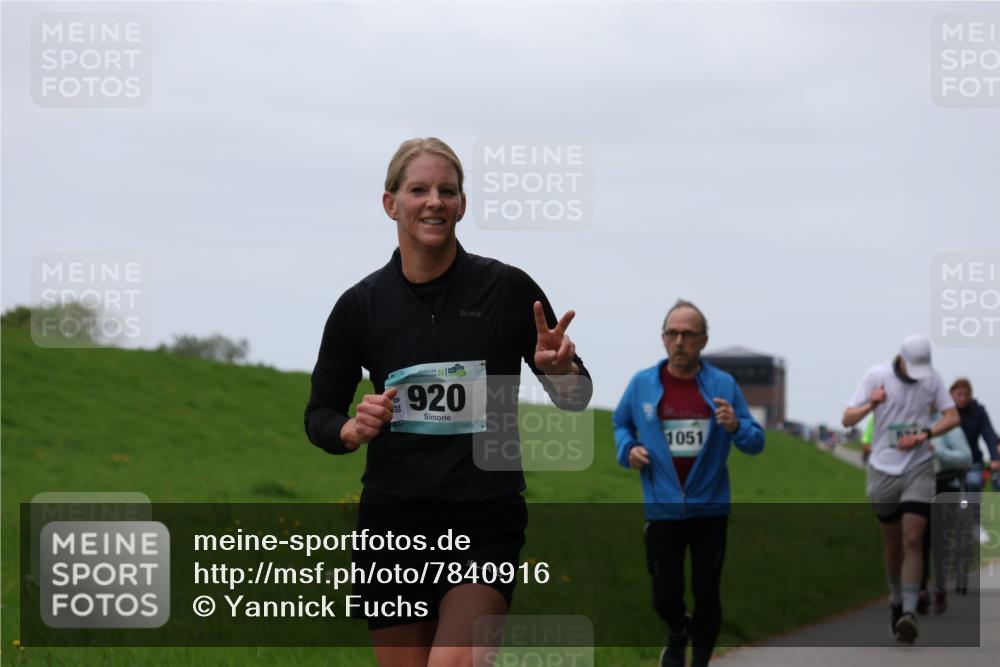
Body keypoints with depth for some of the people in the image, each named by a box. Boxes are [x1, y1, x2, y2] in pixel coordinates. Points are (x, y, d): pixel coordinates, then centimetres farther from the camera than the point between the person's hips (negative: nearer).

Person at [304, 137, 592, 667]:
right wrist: (353, 430, -11)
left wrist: (559, 368, -16)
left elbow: (575, 397, 6)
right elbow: (320, 414, 11)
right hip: (392, 523, 2)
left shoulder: (509, 289, -1)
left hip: (486, 522, -2)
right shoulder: (360, 305, 2)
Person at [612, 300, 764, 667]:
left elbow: (756, 442, 0)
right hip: (662, 510, 0)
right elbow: (621, 422, 18)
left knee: (706, 595, 5)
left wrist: (736, 427, -21)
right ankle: (678, 634, 39)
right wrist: (628, 449, -3)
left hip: (710, 509, 0)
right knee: (665, 598, 3)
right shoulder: (642, 384, -2)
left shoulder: (723, 385, -4)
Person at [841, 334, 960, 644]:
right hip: (884, 470, 0)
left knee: (912, 540, -14)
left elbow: (952, 417, 3)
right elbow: (847, 419, -8)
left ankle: (909, 612, -19)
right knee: (892, 543, 11)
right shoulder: (876, 375, -7)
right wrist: (871, 405, -29)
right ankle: (896, 601, 33)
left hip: (919, 469, 0)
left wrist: (924, 435, -15)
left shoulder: (932, 377, -2)